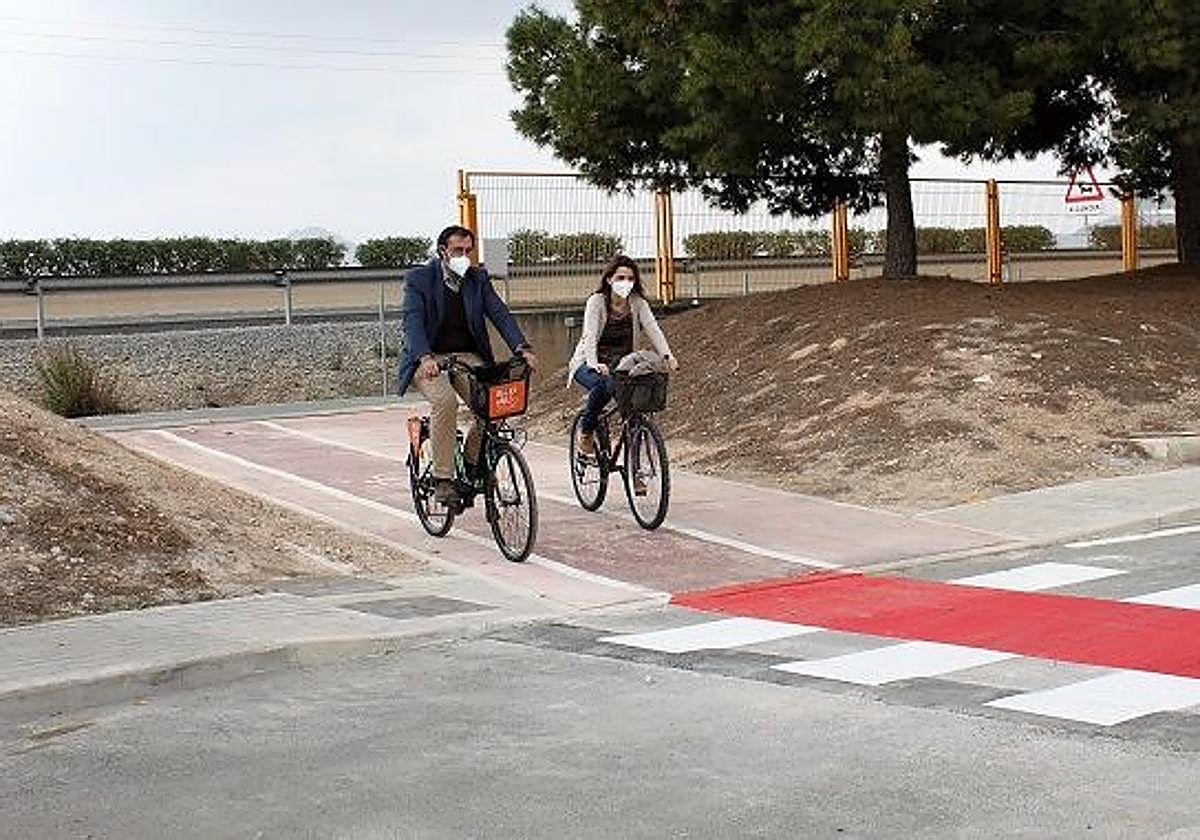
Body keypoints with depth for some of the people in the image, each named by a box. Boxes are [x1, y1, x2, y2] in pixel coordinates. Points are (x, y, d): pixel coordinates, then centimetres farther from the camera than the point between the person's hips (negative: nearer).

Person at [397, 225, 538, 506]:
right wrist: (425, 357, -36)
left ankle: (473, 462, 4)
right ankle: (442, 480, -25)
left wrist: (522, 348, -20)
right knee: (445, 401, -33)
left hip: (466, 356, 4)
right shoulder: (419, 279, -4)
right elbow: (413, 321, -17)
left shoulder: (478, 279, 8)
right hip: (428, 359, -4)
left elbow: (500, 313, -2)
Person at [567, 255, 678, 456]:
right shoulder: (597, 301, -13)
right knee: (603, 387, -36)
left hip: (621, 364, 4)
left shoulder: (638, 303, -3)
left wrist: (667, 356, -35)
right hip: (591, 364, -4)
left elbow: (653, 330, -16)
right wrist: (594, 363, -44)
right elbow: (589, 335, -26)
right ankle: (585, 434, -12)